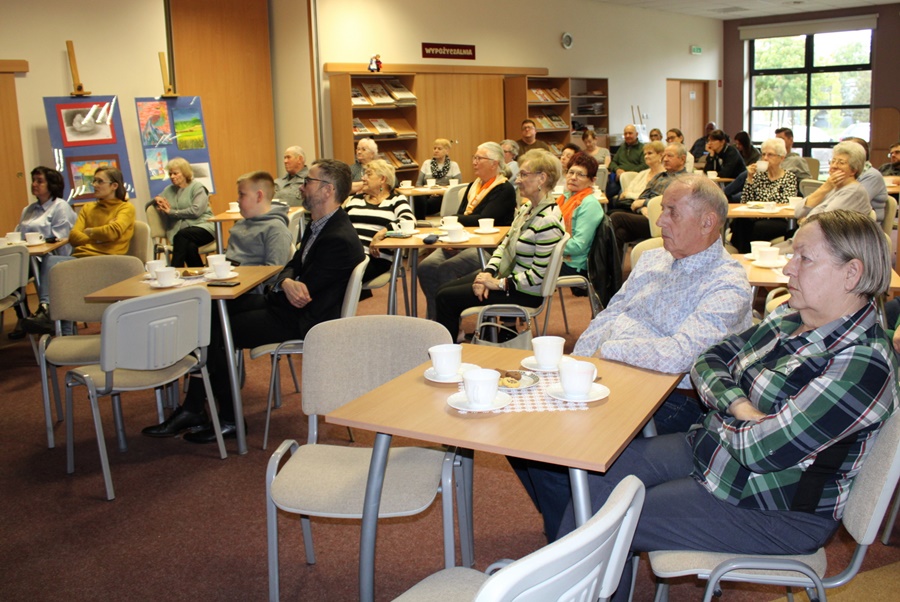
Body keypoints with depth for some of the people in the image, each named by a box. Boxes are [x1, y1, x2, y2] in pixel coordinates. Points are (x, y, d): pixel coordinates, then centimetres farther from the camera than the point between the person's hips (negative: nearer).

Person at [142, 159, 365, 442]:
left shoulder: (339, 240, -24)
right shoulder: (319, 225, 10)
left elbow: (304, 294, -23)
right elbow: (294, 265, 10)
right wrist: (287, 283, -14)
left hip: (303, 320, -10)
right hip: (292, 305, 10)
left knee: (215, 333, -10)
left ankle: (229, 420, 6)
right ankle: (192, 410, 3)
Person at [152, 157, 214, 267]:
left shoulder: (197, 187, 4)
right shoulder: (169, 190, 22)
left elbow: (196, 211, -10)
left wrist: (172, 212, -6)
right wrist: (157, 199, 6)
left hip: (202, 227, -3)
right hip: (179, 232, 3)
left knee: (182, 235, -36)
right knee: (190, 246, -35)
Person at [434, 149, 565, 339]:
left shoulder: (548, 221, -25)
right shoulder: (527, 208, 5)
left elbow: (538, 274, -26)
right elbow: (505, 243, 8)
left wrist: (498, 283, -21)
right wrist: (488, 272, -7)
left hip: (525, 293, -9)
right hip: (505, 273, 9)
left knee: (446, 298, -6)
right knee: (444, 290, 9)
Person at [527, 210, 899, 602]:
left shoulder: (861, 365, -25)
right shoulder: (791, 317, 2)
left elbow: (763, 450, -28)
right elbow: (709, 360, 4)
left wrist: (722, 415, -8)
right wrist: (739, 405, -16)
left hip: (778, 511, -8)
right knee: (598, 476, 1)